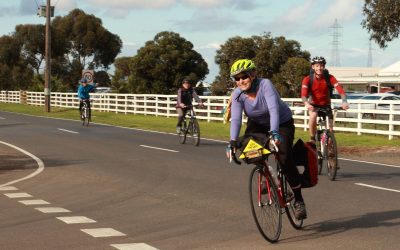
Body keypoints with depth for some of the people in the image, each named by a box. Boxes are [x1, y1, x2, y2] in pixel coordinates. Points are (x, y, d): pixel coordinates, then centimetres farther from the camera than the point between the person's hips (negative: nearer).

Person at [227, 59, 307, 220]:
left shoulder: (265, 85, -31)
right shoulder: (237, 94, -19)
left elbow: (273, 109, -43)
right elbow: (236, 119, -28)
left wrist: (274, 131, -57)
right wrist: (233, 141, -43)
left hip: (282, 123, -4)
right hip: (258, 124, 4)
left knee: (285, 160, -21)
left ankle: (298, 200, -5)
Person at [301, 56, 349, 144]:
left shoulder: (329, 78, -18)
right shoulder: (308, 79, -19)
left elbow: (340, 90, -28)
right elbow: (304, 94, -32)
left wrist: (344, 102, -47)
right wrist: (306, 103, -55)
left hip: (326, 105, 1)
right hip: (314, 105, -1)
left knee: (330, 129, -9)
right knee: (313, 115, -33)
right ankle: (312, 138, -16)